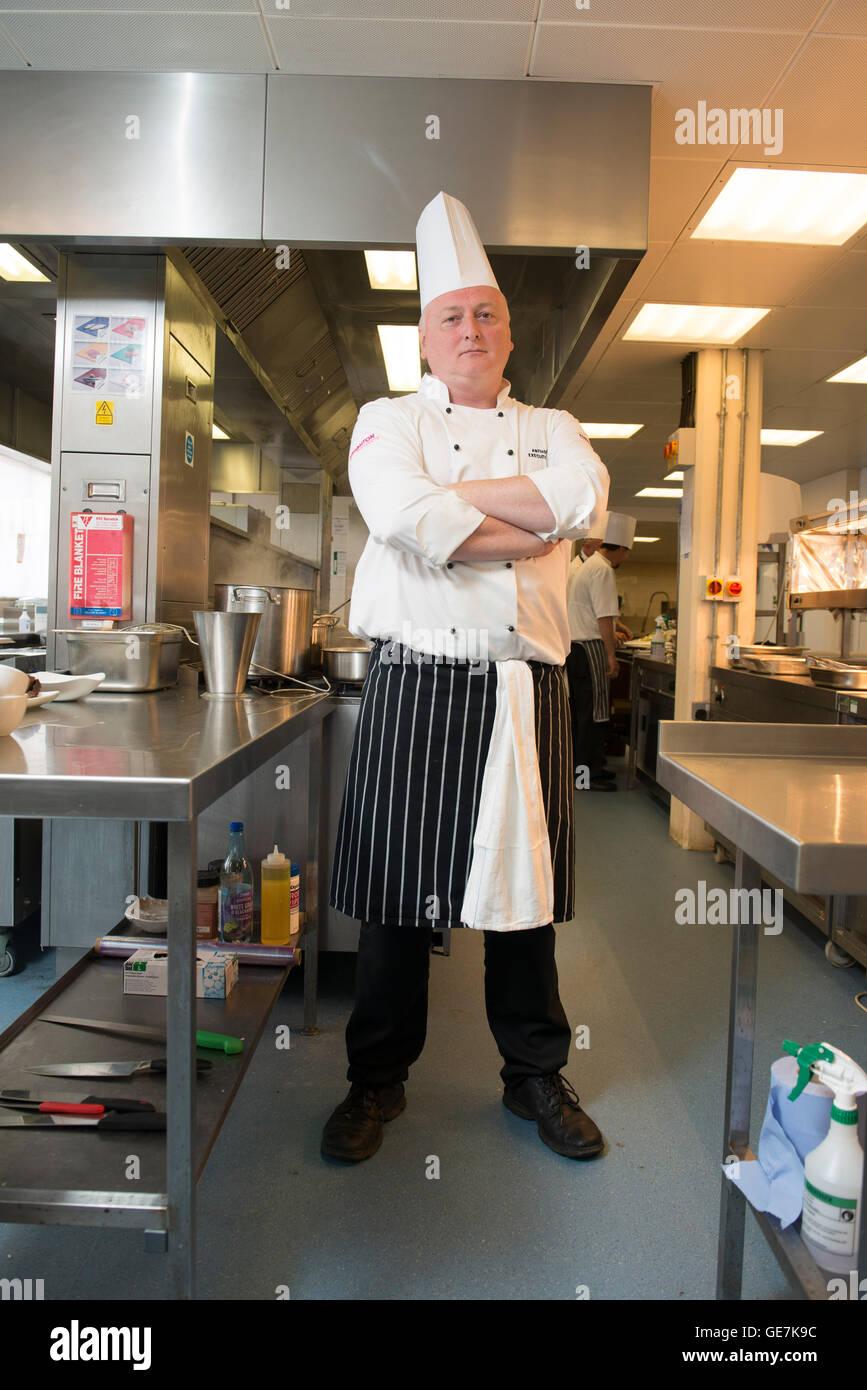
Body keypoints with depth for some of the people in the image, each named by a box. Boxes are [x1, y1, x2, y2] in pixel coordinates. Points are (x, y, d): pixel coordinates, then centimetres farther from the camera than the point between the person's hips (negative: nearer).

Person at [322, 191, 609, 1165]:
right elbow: (404, 513, -14)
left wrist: (452, 497, -9)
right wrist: (528, 531, -8)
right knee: (396, 892, 4)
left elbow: (580, 496, -8)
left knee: (524, 888, 10)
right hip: (417, 681, -2)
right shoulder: (388, 421, 8)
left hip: (525, 689, 2)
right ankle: (378, 1079, 23)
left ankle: (535, 1075, 28)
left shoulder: (552, 428, 16)